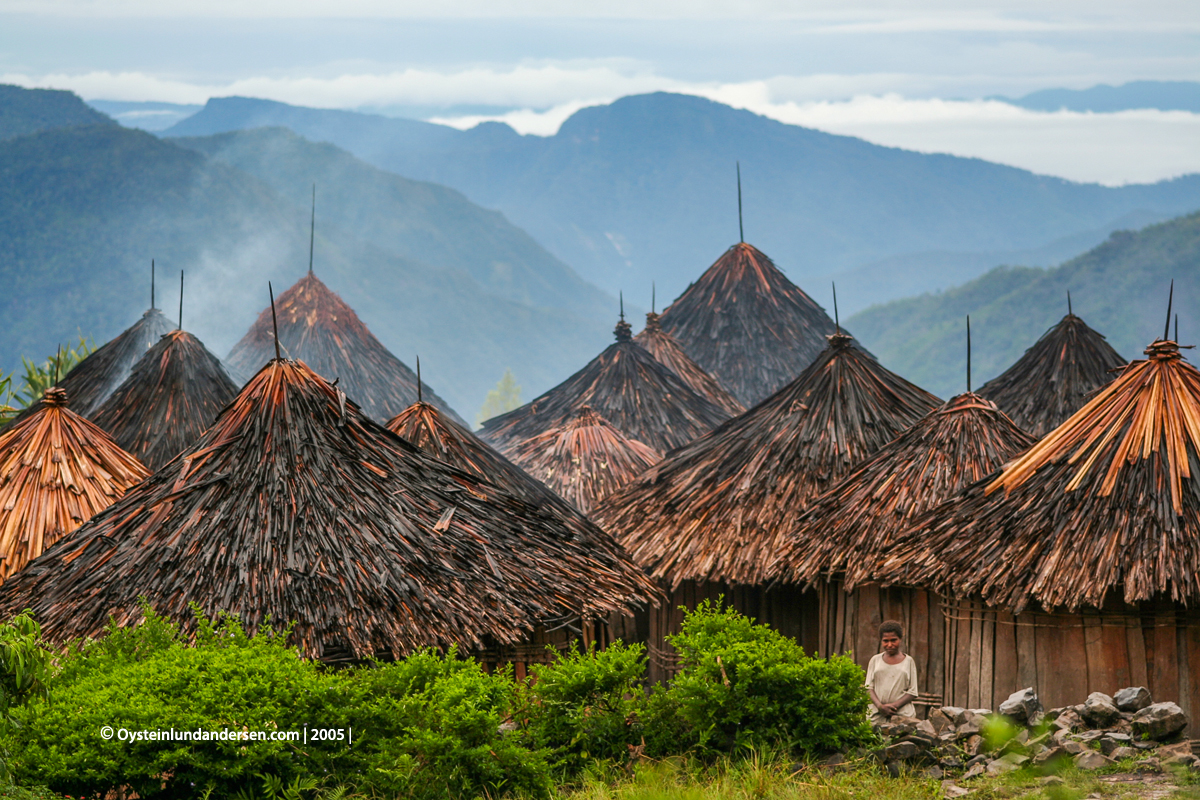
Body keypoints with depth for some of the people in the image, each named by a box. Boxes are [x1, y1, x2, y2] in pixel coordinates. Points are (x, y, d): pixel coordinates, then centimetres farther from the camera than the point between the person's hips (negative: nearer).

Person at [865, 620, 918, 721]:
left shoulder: (908, 661, 9)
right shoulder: (876, 660, 13)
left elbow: (913, 692, 4)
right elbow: (869, 687, 8)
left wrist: (895, 705, -11)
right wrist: (880, 706, -10)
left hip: (902, 713, -1)